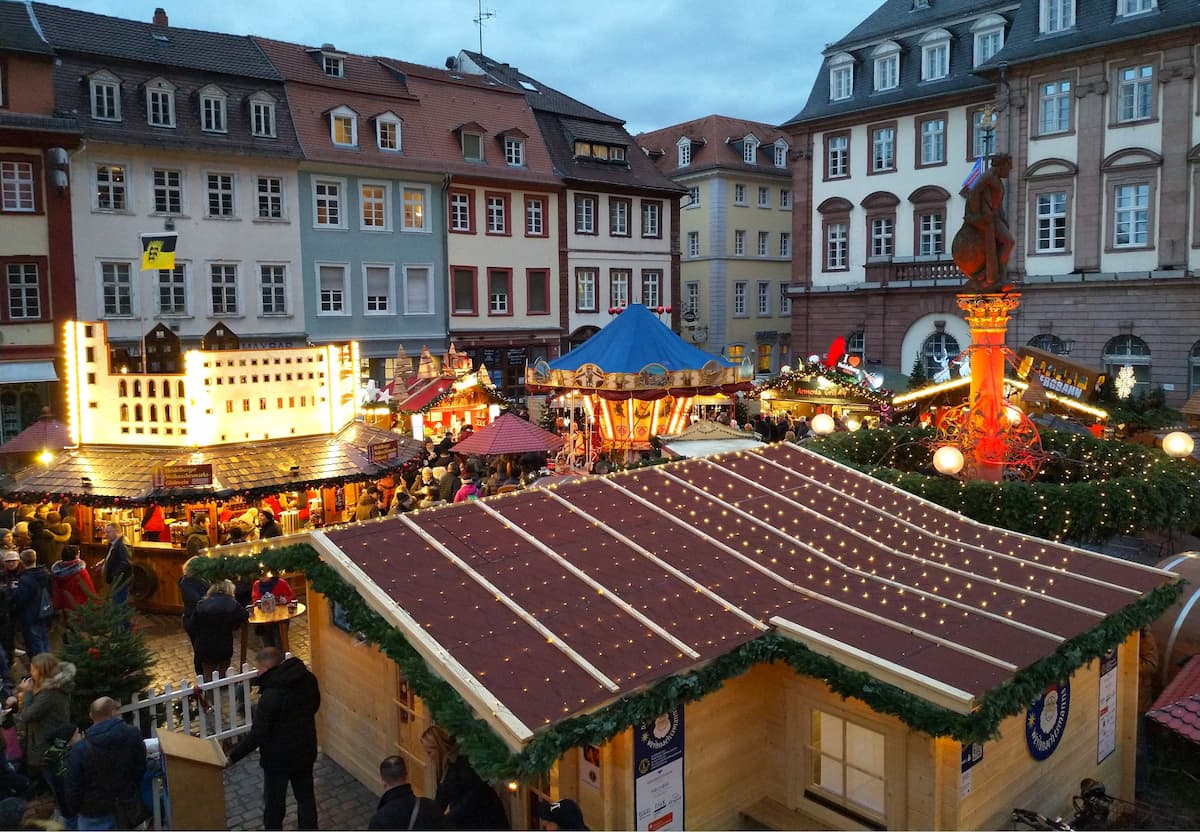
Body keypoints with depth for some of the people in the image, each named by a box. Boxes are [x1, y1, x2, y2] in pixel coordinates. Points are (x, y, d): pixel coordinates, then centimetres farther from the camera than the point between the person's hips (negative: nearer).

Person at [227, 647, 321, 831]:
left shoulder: (271, 695, -28)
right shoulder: (308, 678, -8)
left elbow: (257, 734, -24)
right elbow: (314, 705, 9)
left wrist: (232, 757, -14)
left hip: (278, 757, -6)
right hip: (306, 750, 6)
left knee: (274, 802, 16)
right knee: (306, 795, 22)